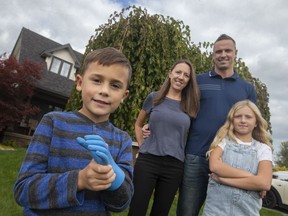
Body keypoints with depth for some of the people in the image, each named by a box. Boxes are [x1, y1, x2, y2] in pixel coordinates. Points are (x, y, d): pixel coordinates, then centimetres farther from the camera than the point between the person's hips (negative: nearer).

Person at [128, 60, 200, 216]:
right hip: (147, 161, -1)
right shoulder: (154, 98, 3)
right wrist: (142, 146, 4)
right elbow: (138, 124, 14)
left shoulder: (190, 105, 5)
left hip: (174, 166, 2)